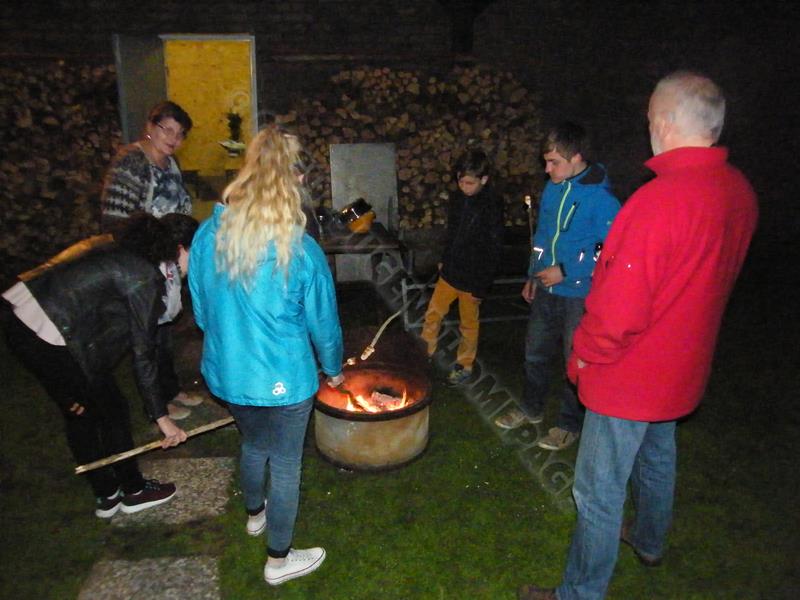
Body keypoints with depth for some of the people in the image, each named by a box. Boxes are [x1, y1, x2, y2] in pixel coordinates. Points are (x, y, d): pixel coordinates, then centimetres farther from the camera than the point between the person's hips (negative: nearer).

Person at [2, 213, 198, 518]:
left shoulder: (118, 249, 12)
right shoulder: (145, 275, -14)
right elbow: (143, 353, -12)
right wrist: (161, 416, -5)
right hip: (52, 341, -9)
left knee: (79, 413, 20)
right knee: (112, 410, 10)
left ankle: (107, 496, 35)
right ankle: (134, 491, 28)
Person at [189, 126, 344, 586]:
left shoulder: (208, 236, -10)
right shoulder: (301, 250, -22)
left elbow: (202, 309, 3)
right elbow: (323, 322, -10)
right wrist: (334, 369, 8)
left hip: (227, 372, 5)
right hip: (283, 379, -5)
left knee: (254, 444, 30)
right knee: (286, 464, 15)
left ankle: (256, 513, 57)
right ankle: (279, 560, 33)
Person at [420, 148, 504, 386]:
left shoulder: (492, 206, -18)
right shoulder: (459, 198, 1)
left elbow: (494, 249, -17)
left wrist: (482, 285, -16)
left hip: (472, 277, -6)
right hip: (450, 271, 6)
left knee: (468, 323, 10)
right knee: (433, 313, 13)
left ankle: (465, 366, 27)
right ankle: (424, 353, 31)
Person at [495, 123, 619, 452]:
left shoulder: (602, 198, -19)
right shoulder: (553, 188, 2)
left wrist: (565, 272, -20)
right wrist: (533, 275, 14)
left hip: (580, 294, -7)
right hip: (547, 288, 7)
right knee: (535, 351, 19)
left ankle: (569, 424, 28)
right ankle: (530, 408, 40)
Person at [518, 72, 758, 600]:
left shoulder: (659, 200, -31)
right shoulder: (740, 192, -4)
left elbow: (619, 312, -30)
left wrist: (585, 355, -11)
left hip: (629, 377, -9)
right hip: (682, 369, 9)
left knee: (599, 493, 7)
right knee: (657, 458, 30)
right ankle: (650, 542, 55)